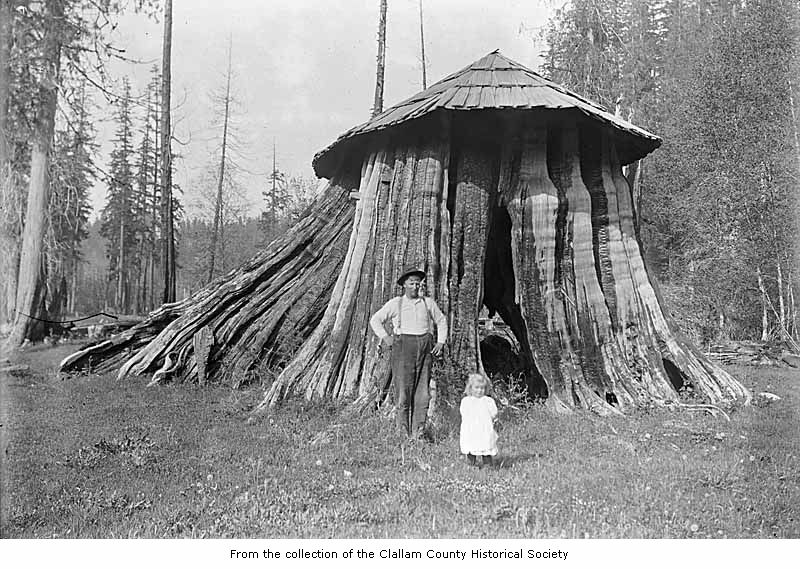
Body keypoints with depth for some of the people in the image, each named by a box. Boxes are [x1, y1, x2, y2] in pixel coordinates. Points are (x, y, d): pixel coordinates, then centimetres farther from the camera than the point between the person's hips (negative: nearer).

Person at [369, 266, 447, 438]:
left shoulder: (428, 303, 12)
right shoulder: (395, 303, 5)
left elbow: (441, 321, 25)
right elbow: (375, 320, 10)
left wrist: (441, 342, 13)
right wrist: (385, 337, -2)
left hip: (424, 349, 3)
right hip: (403, 347, -3)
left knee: (423, 393, 0)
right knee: (403, 391, -5)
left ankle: (419, 433, 7)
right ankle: (403, 432, 5)